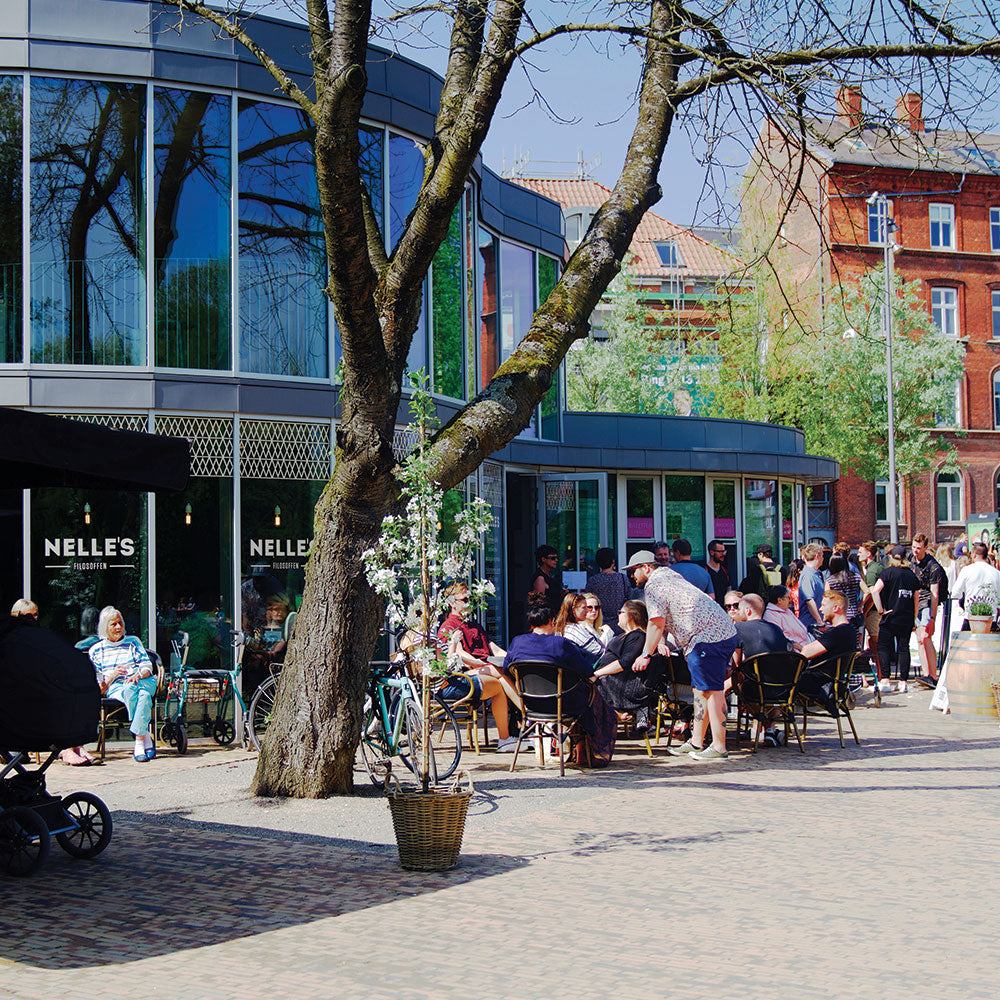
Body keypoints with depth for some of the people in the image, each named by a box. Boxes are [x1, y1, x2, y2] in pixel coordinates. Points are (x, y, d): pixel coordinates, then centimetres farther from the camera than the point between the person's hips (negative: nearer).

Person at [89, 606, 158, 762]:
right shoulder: (96, 650, 16)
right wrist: (113, 675, -10)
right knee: (129, 690, -41)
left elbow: (147, 667, 10)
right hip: (115, 688, -1)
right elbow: (99, 687, 11)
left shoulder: (133, 641, 20)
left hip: (143, 682, 1)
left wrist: (137, 676, -14)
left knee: (144, 695, -39)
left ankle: (139, 742, -42)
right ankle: (146, 739, -40)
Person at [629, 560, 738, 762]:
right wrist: (660, 642, 32)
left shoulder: (654, 586, -5)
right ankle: (696, 742, 18)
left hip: (708, 638, -10)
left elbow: (657, 623, -12)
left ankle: (719, 748, -10)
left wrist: (646, 655, -6)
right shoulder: (669, 575, 25)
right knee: (702, 689, 14)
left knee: (711, 691, -10)